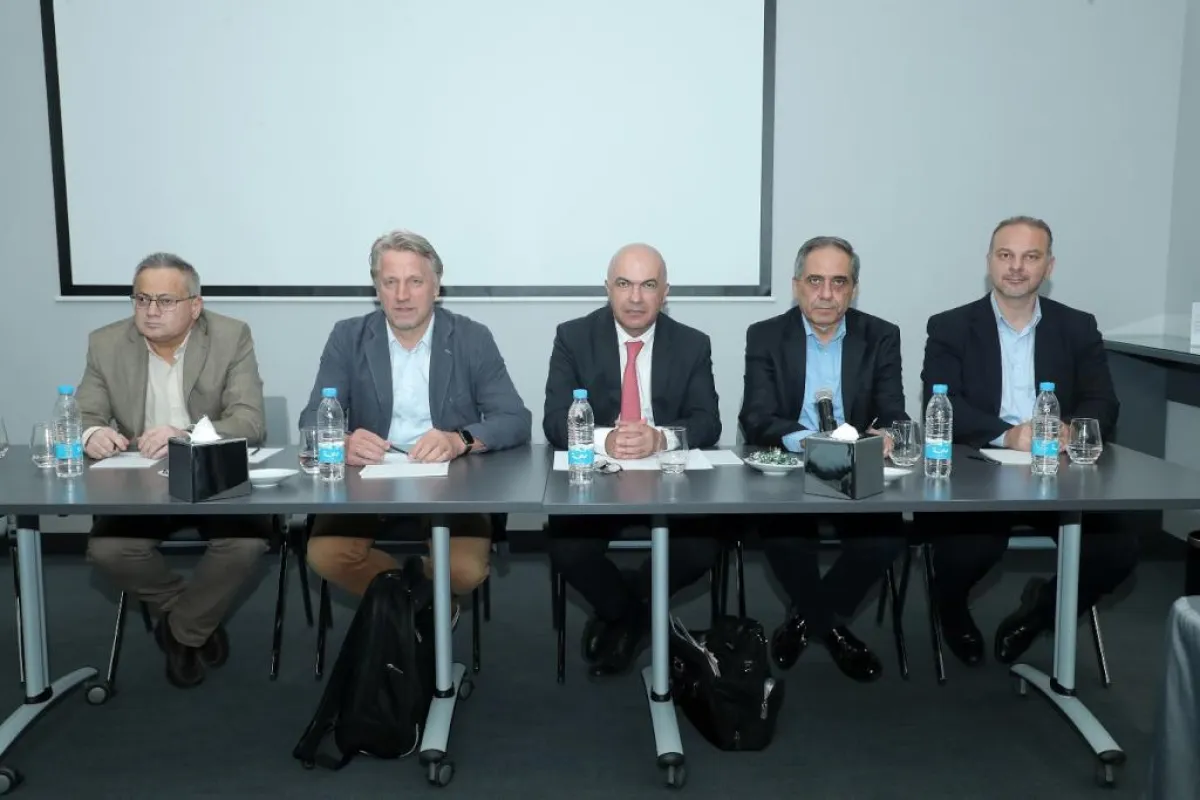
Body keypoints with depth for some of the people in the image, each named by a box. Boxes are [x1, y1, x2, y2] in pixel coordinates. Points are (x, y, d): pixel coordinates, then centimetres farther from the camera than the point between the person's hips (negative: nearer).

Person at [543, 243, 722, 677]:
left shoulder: (693, 345, 4)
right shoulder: (573, 337, 0)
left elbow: (707, 423, -5)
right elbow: (555, 421, -8)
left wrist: (659, 437, -27)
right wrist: (605, 439, -30)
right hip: (594, 477, -1)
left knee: (702, 549, -24)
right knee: (568, 549, -27)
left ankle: (624, 613, 8)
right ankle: (626, 613, 9)